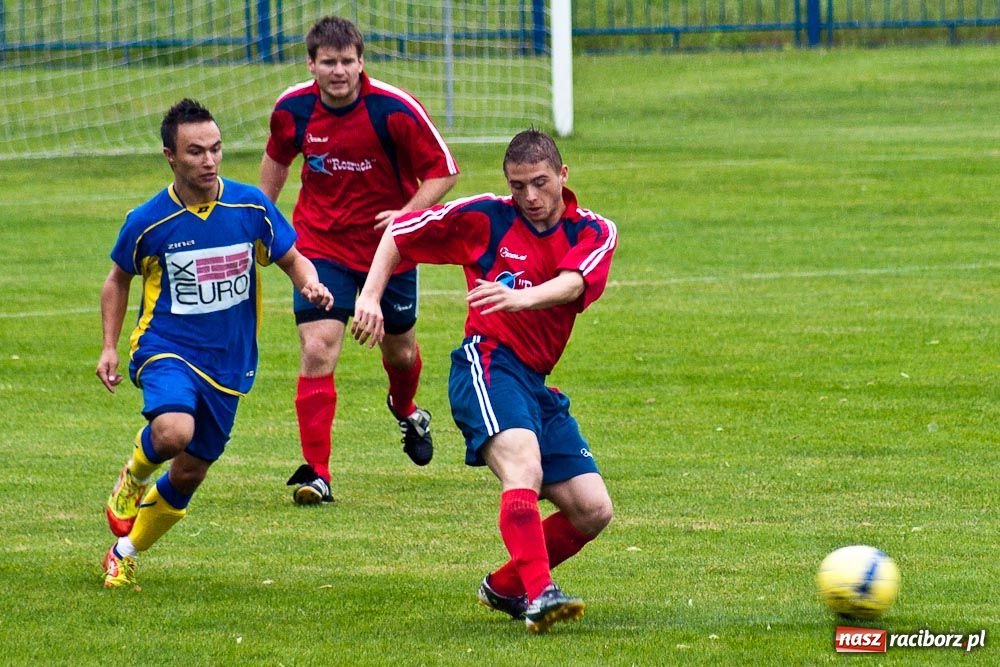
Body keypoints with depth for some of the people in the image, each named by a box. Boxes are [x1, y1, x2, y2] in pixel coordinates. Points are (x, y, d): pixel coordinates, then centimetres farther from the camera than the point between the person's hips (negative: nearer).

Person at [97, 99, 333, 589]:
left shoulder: (250, 206, -6)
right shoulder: (147, 222, -9)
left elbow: (292, 259, 7)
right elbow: (118, 279, 10)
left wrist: (310, 284, -16)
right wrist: (109, 347, 4)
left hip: (229, 363, 3)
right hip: (166, 347, -3)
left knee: (189, 474, 8)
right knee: (173, 432, -33)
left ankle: (125, 555, 32)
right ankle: (134, 476, 3)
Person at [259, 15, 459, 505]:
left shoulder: (394, 109, -19)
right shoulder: (292, 109, -8)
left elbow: (443, 170, -11)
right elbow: (276, 158, 14)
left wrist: (408, 215, -26)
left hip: (388, 248, -1)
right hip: (320, 244, 1)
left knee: (399, 349, 17)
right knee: (317, 351, -16)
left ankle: (406, 411, 54)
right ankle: (316, 473, -12)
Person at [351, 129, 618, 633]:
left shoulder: (595, 233, 5)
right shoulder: (484, 217, 2)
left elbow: (572, 284, -18)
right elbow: (399, 233, 13)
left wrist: (522, 298, -38)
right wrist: (370, 298, -1)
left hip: (538, 384, 5)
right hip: (487, 364, -5)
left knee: (593, 511, 1)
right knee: (524, 466, -32)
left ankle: (504, 586, 20)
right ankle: (538, 595, -45)